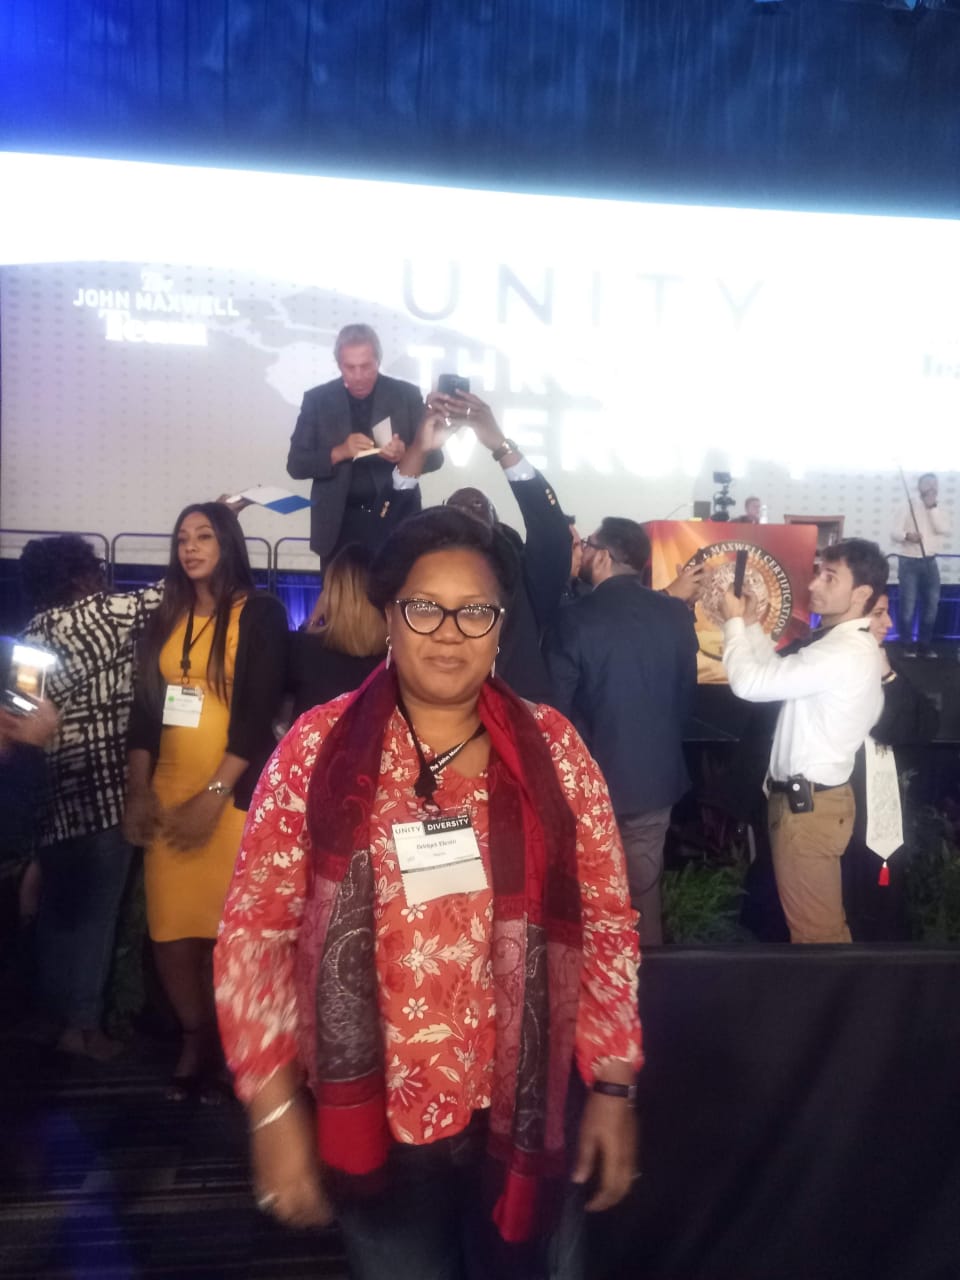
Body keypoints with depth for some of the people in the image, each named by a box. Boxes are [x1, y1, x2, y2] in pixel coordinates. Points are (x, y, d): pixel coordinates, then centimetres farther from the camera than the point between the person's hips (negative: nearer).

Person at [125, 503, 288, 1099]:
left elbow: (259, 711, -10)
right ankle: (196, 1038, 23)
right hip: (167, 794, 5)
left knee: (229, 928, -1)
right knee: (170, 927, 3)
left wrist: (215, 793, -15)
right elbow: (145, 708, 12)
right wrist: (139, 790, 3)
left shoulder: (260, 613, -3)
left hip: (233, 794, -4)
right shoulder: (166, 619, 13)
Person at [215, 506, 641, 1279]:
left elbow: (606, 922, -1)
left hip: (519, 1112, 1)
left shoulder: (550, 747, -5)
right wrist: (275, 1108, -7)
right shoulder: (317, 747, -9)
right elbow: (255, 930, -6)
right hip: (374, 1116, 0)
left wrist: (613, 1087, -1)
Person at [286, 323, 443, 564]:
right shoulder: (317, 399, 1)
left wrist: (405, 454, -20)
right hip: (339, 525, 0)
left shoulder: (406, 395, 0)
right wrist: (338, 453, -19)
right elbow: (295, 464, -1)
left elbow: (434, 456, 2)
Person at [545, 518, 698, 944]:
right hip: (655, 772, 4)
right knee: (643, 884, 18)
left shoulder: (575, 618, -18)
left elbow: (559, 705, -13)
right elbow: (687, 694, 4)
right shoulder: (677, 614, -6)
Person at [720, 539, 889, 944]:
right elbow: (779, 674, 20)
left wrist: (734, 622, -10)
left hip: (809, 803, -10)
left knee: (813, 924, 5)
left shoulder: (846, 652, -25)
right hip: (806, 795, 10)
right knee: (821, 917, 23)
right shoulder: (839, 643, 9)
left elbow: (750, 682, -26)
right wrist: (752, 624, 9)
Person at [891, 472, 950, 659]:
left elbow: (945, 531, -9)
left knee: (932, 603, 4)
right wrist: (907, 535, -33)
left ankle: (925, 643, 15)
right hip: (909, 561, -4)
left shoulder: (939, 510, 9)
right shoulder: (906, 506, -2)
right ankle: (907, 644, 5)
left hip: (930, 562, 4)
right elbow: (894, 533, -11)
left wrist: (933, 507, -13)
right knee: (908, 604, -6)